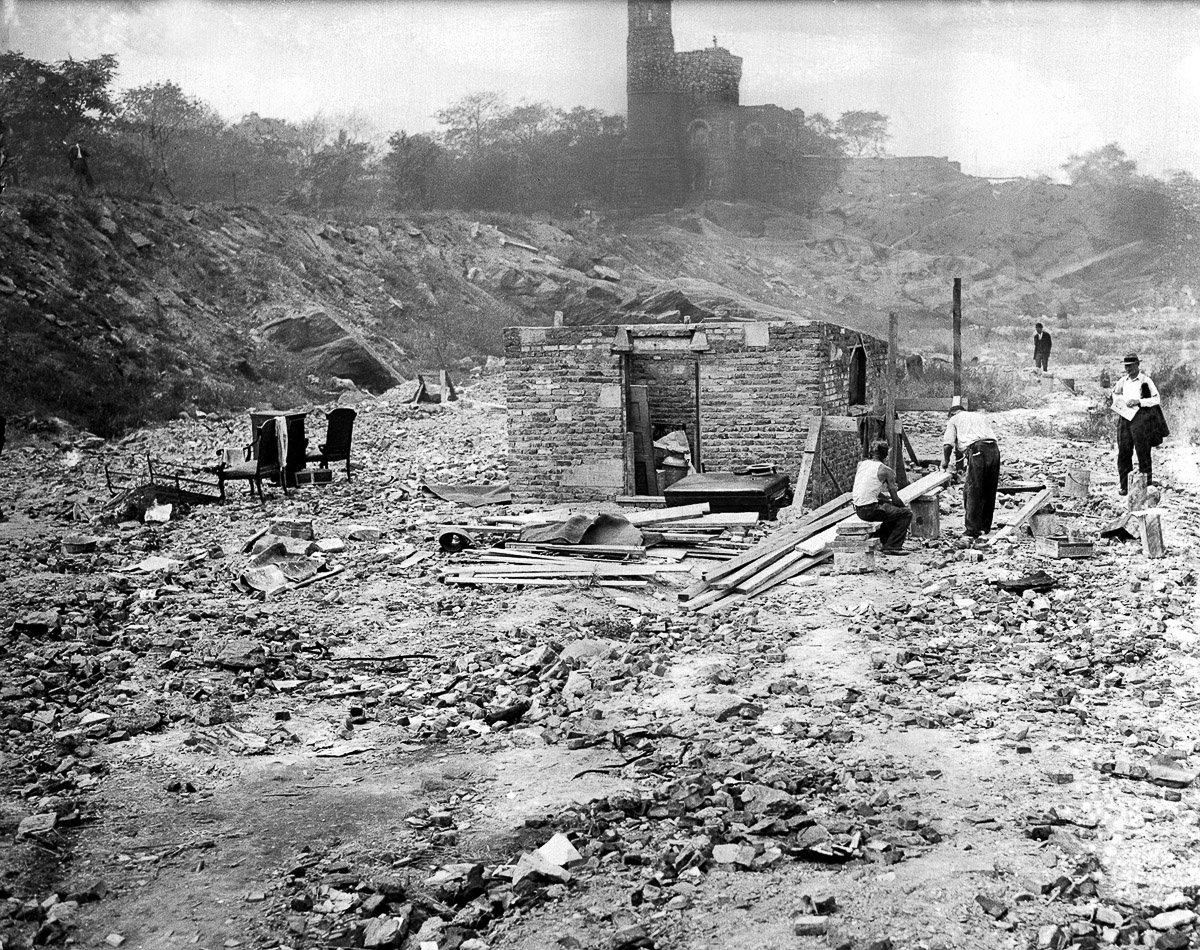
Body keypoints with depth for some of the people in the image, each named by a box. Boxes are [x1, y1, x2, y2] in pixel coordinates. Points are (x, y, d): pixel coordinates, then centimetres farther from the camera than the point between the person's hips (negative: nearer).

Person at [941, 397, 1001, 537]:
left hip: (977, 450, -5)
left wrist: (945, 463, 16)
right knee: (989, 492, 14)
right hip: (994, 449, 5)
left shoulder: (954, 420, 18)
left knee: (972, 492, 1)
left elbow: (948, 444, 3)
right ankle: (985, 527, 23)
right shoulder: (980, 416, 33)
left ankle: (972, 529, 0)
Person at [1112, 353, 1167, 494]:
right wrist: (1117, 401, 11)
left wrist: (1139, 402, -15)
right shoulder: (1123, 381, 13)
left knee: (1143, 453, -2)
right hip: (1124, 418, 5)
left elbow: (1157, 400, -5)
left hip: (1140, 418, -5)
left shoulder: (1145, 381, -3)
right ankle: (1124, 486, 7)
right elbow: (1115, 392, 32)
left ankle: (1147, 485, 4)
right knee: (1123, 452, 2)